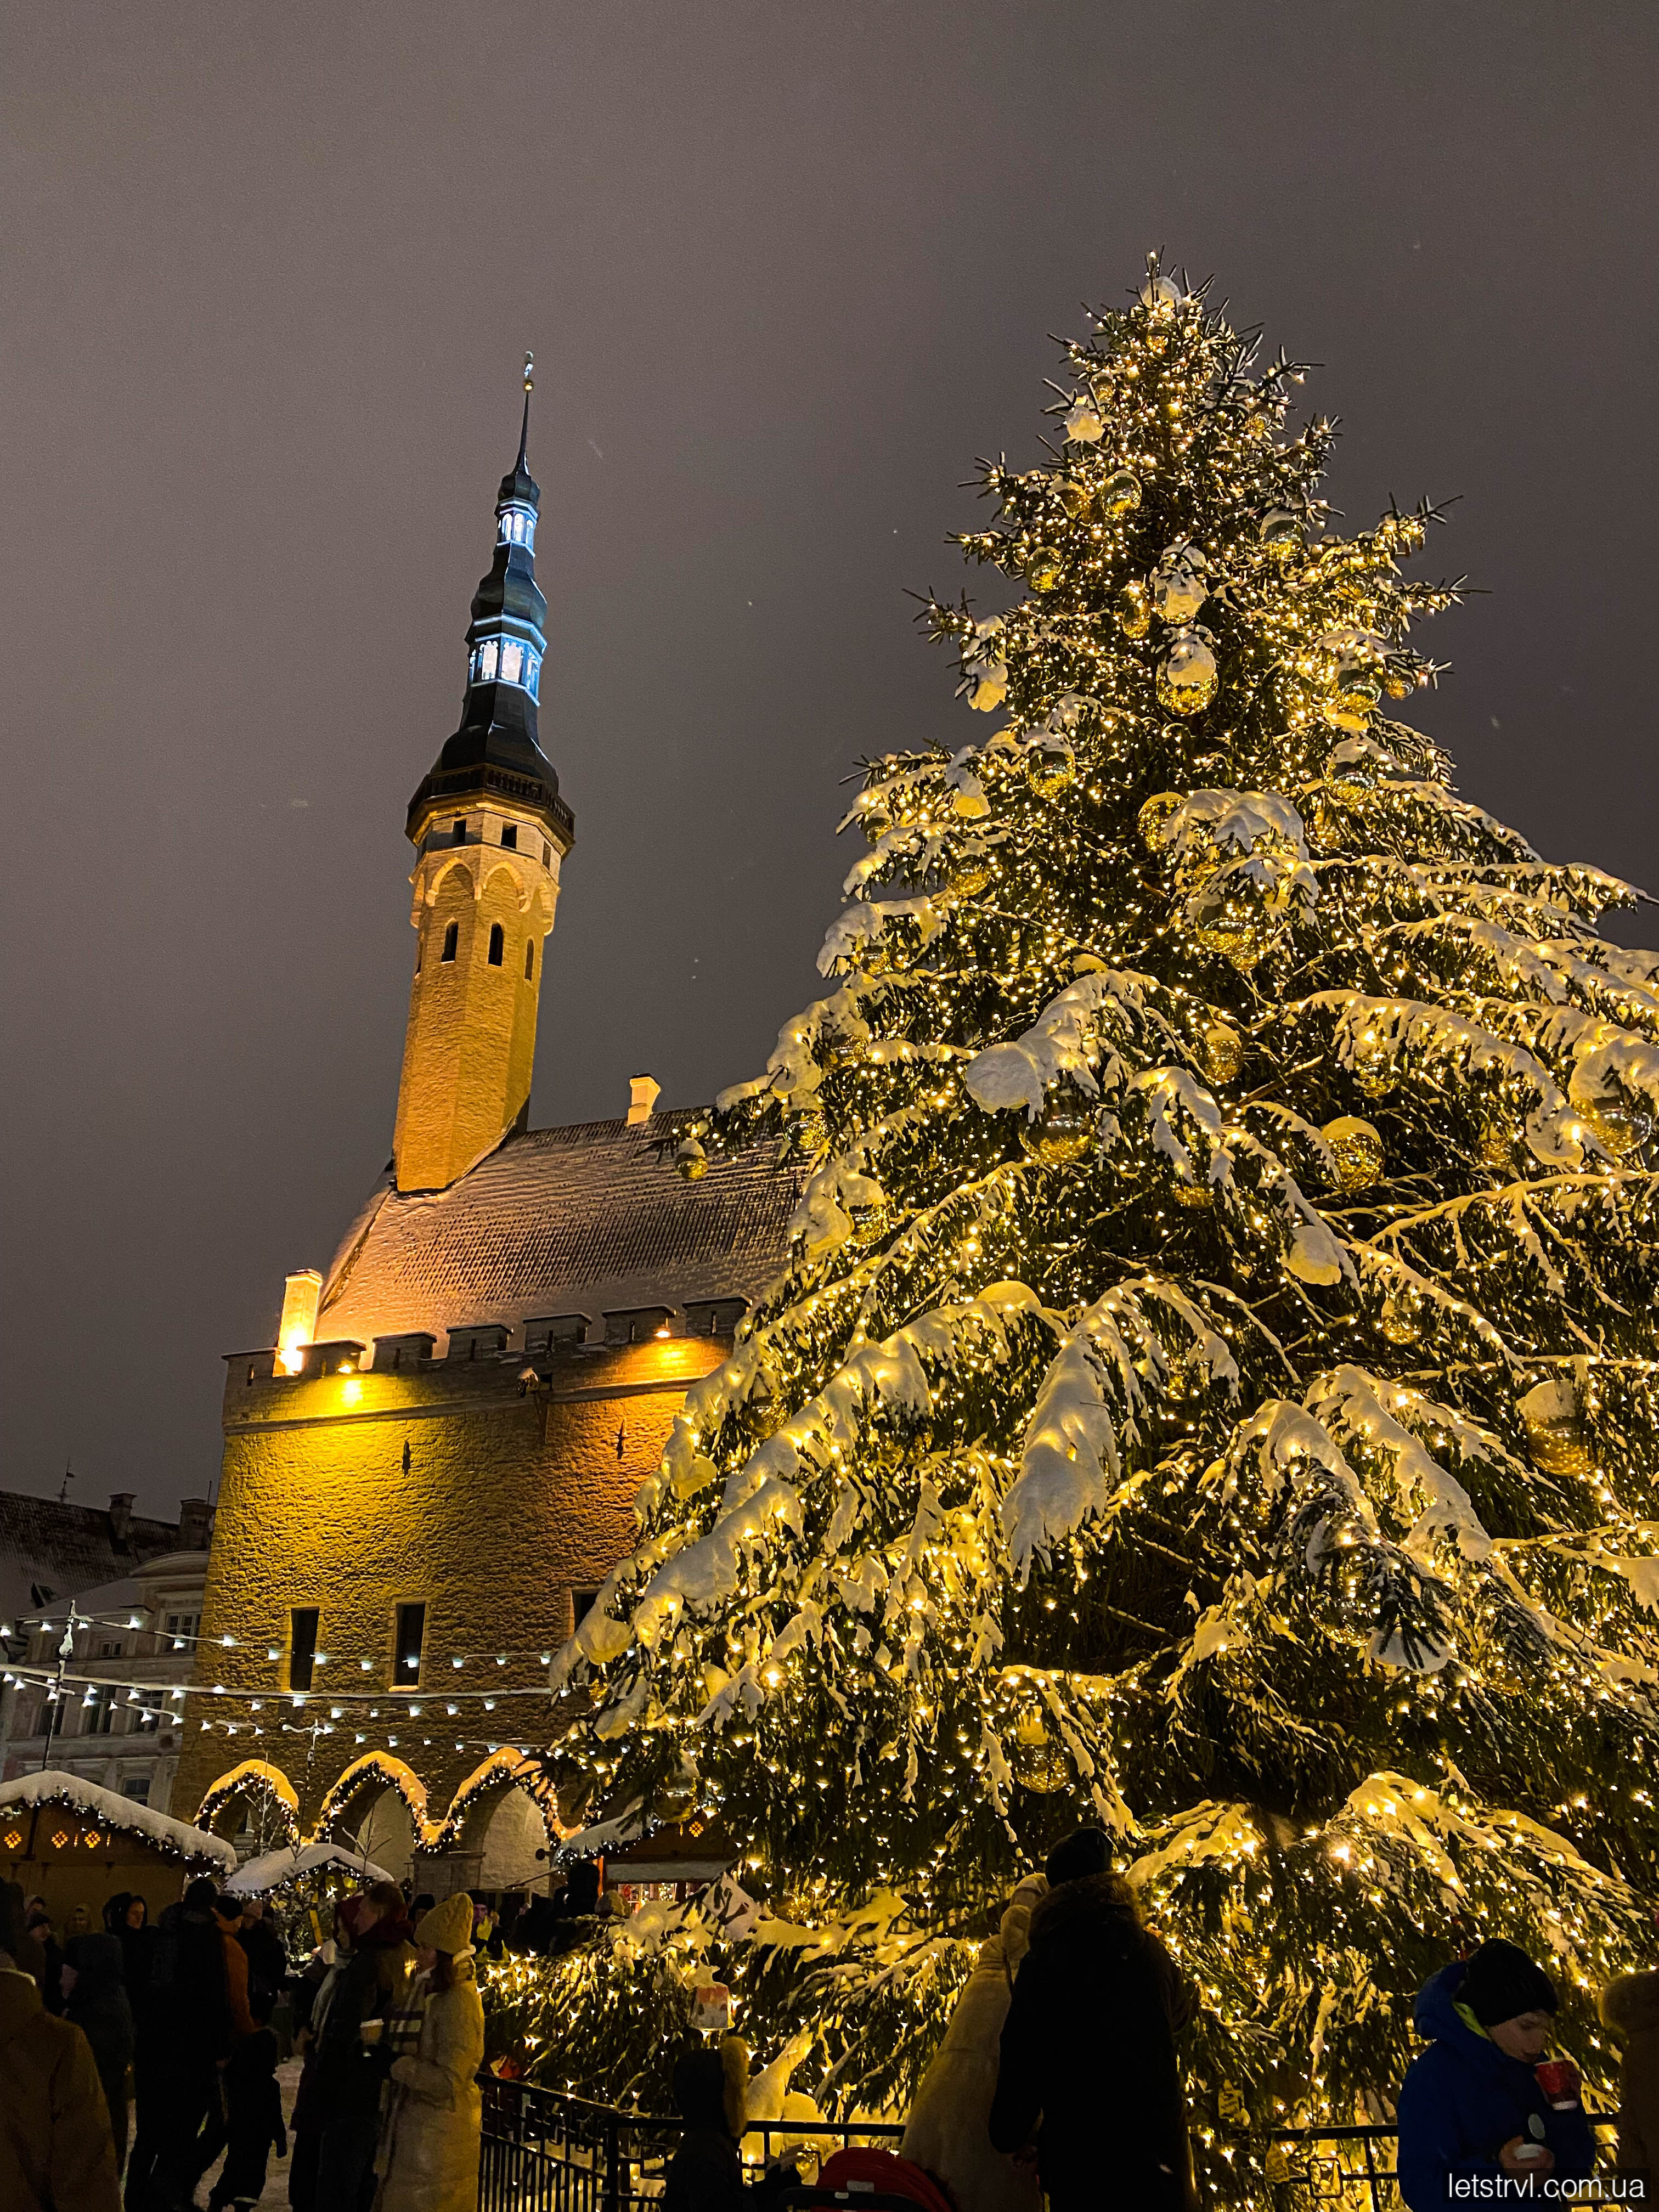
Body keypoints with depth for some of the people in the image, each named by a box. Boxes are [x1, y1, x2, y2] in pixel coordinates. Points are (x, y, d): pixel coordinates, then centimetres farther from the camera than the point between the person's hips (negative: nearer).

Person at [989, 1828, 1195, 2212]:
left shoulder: (1040, 1963, -4)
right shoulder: (1149, 1951, 6)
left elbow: (1020, 2060, -6)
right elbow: (1180, 2012, 28)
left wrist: (1007, 2134, 8)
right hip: (1158, 2149, 2)